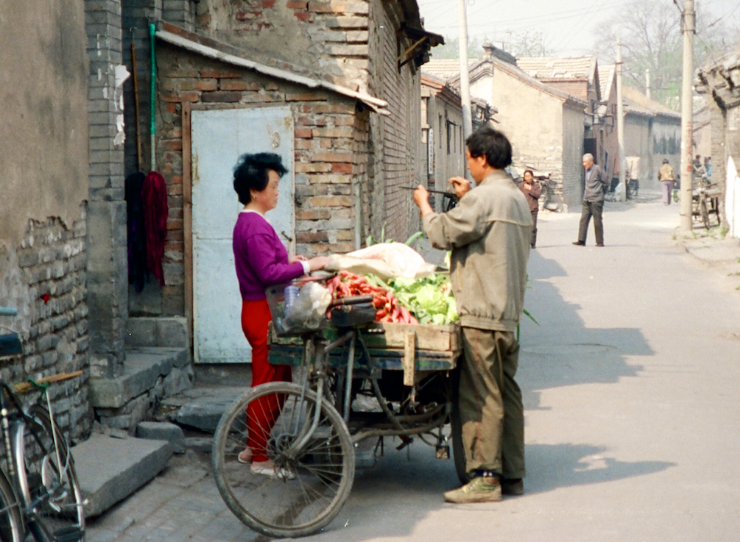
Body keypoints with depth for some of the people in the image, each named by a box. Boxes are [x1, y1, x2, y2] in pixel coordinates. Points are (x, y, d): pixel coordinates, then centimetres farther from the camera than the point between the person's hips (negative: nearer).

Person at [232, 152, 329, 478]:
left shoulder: (247, 223, 15)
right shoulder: (255, 227, -18)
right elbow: (269, 273, -25)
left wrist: (290, 264, 13)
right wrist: (306, 266, -20)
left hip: (261, 310, 11)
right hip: (263, 313, -11)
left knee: (267, 383, 17)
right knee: (268, 384, -4)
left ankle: (254, 448, 25)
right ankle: (261, 458, 3)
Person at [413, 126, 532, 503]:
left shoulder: (484, 197, -14)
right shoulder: (517, 198, 15)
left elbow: (442, 234, -12)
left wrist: (425, 205, 5)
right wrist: (467, 198, 29)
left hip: (481, 312, -9)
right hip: (509, 312, 9)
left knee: (481, 396, -7)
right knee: (506, 393, 12)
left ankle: (485, 477, -6)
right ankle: (512, 474, 16)